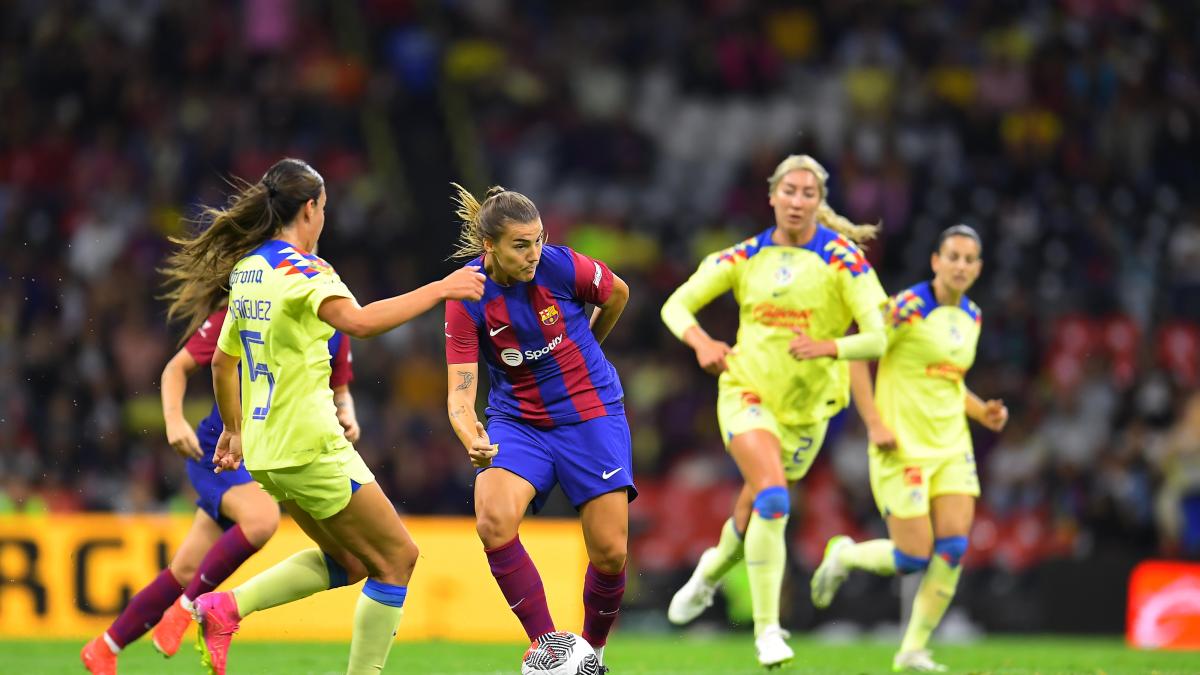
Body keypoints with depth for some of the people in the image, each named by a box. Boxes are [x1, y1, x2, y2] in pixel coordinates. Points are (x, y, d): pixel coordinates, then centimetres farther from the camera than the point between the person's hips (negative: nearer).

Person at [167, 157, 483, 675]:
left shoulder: (248, 269, 12)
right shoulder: (299, 269, -15)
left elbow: (222, 360, 22)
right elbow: (358, 321, -33)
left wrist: (234, 430, 34)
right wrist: (439, 290, -27)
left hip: (266, 448, 9)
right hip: (309, 446, -9)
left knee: (348, 561, 19)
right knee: (396, 559, 2)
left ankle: (225, 608, 7)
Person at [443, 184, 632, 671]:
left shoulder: (561, 266, -16)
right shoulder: (467, 297, -15)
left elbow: (617, 294, 7)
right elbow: (460, 390, -19)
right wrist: (472, 439, -41)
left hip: (590, 412, 0)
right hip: (517, 420, 0)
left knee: (610, 552, -7)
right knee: (493, 521, -27)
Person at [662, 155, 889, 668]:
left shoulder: (842, 259, -10)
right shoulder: (746, 257, -3)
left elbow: (878, 337, -16)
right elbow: (676, 305, 2)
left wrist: (829, 346, -35)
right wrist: (701, 342, -19)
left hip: (807, 406, 1)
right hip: (748, 390, -1)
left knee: (755, 512, 15)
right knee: (772, 498, -24)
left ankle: (712, 570, 50)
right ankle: (767, 628, -17)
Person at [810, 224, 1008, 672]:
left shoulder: (971, 317, 10)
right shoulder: (908, 307, -13)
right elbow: (857, 355, -11)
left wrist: (981, 412, 5)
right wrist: (874, 423, -18)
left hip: (951, 446, 6)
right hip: (903, 446, -6)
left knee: (953, 546, -9)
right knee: (914, 558, -9)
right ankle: (844, 556, 23)